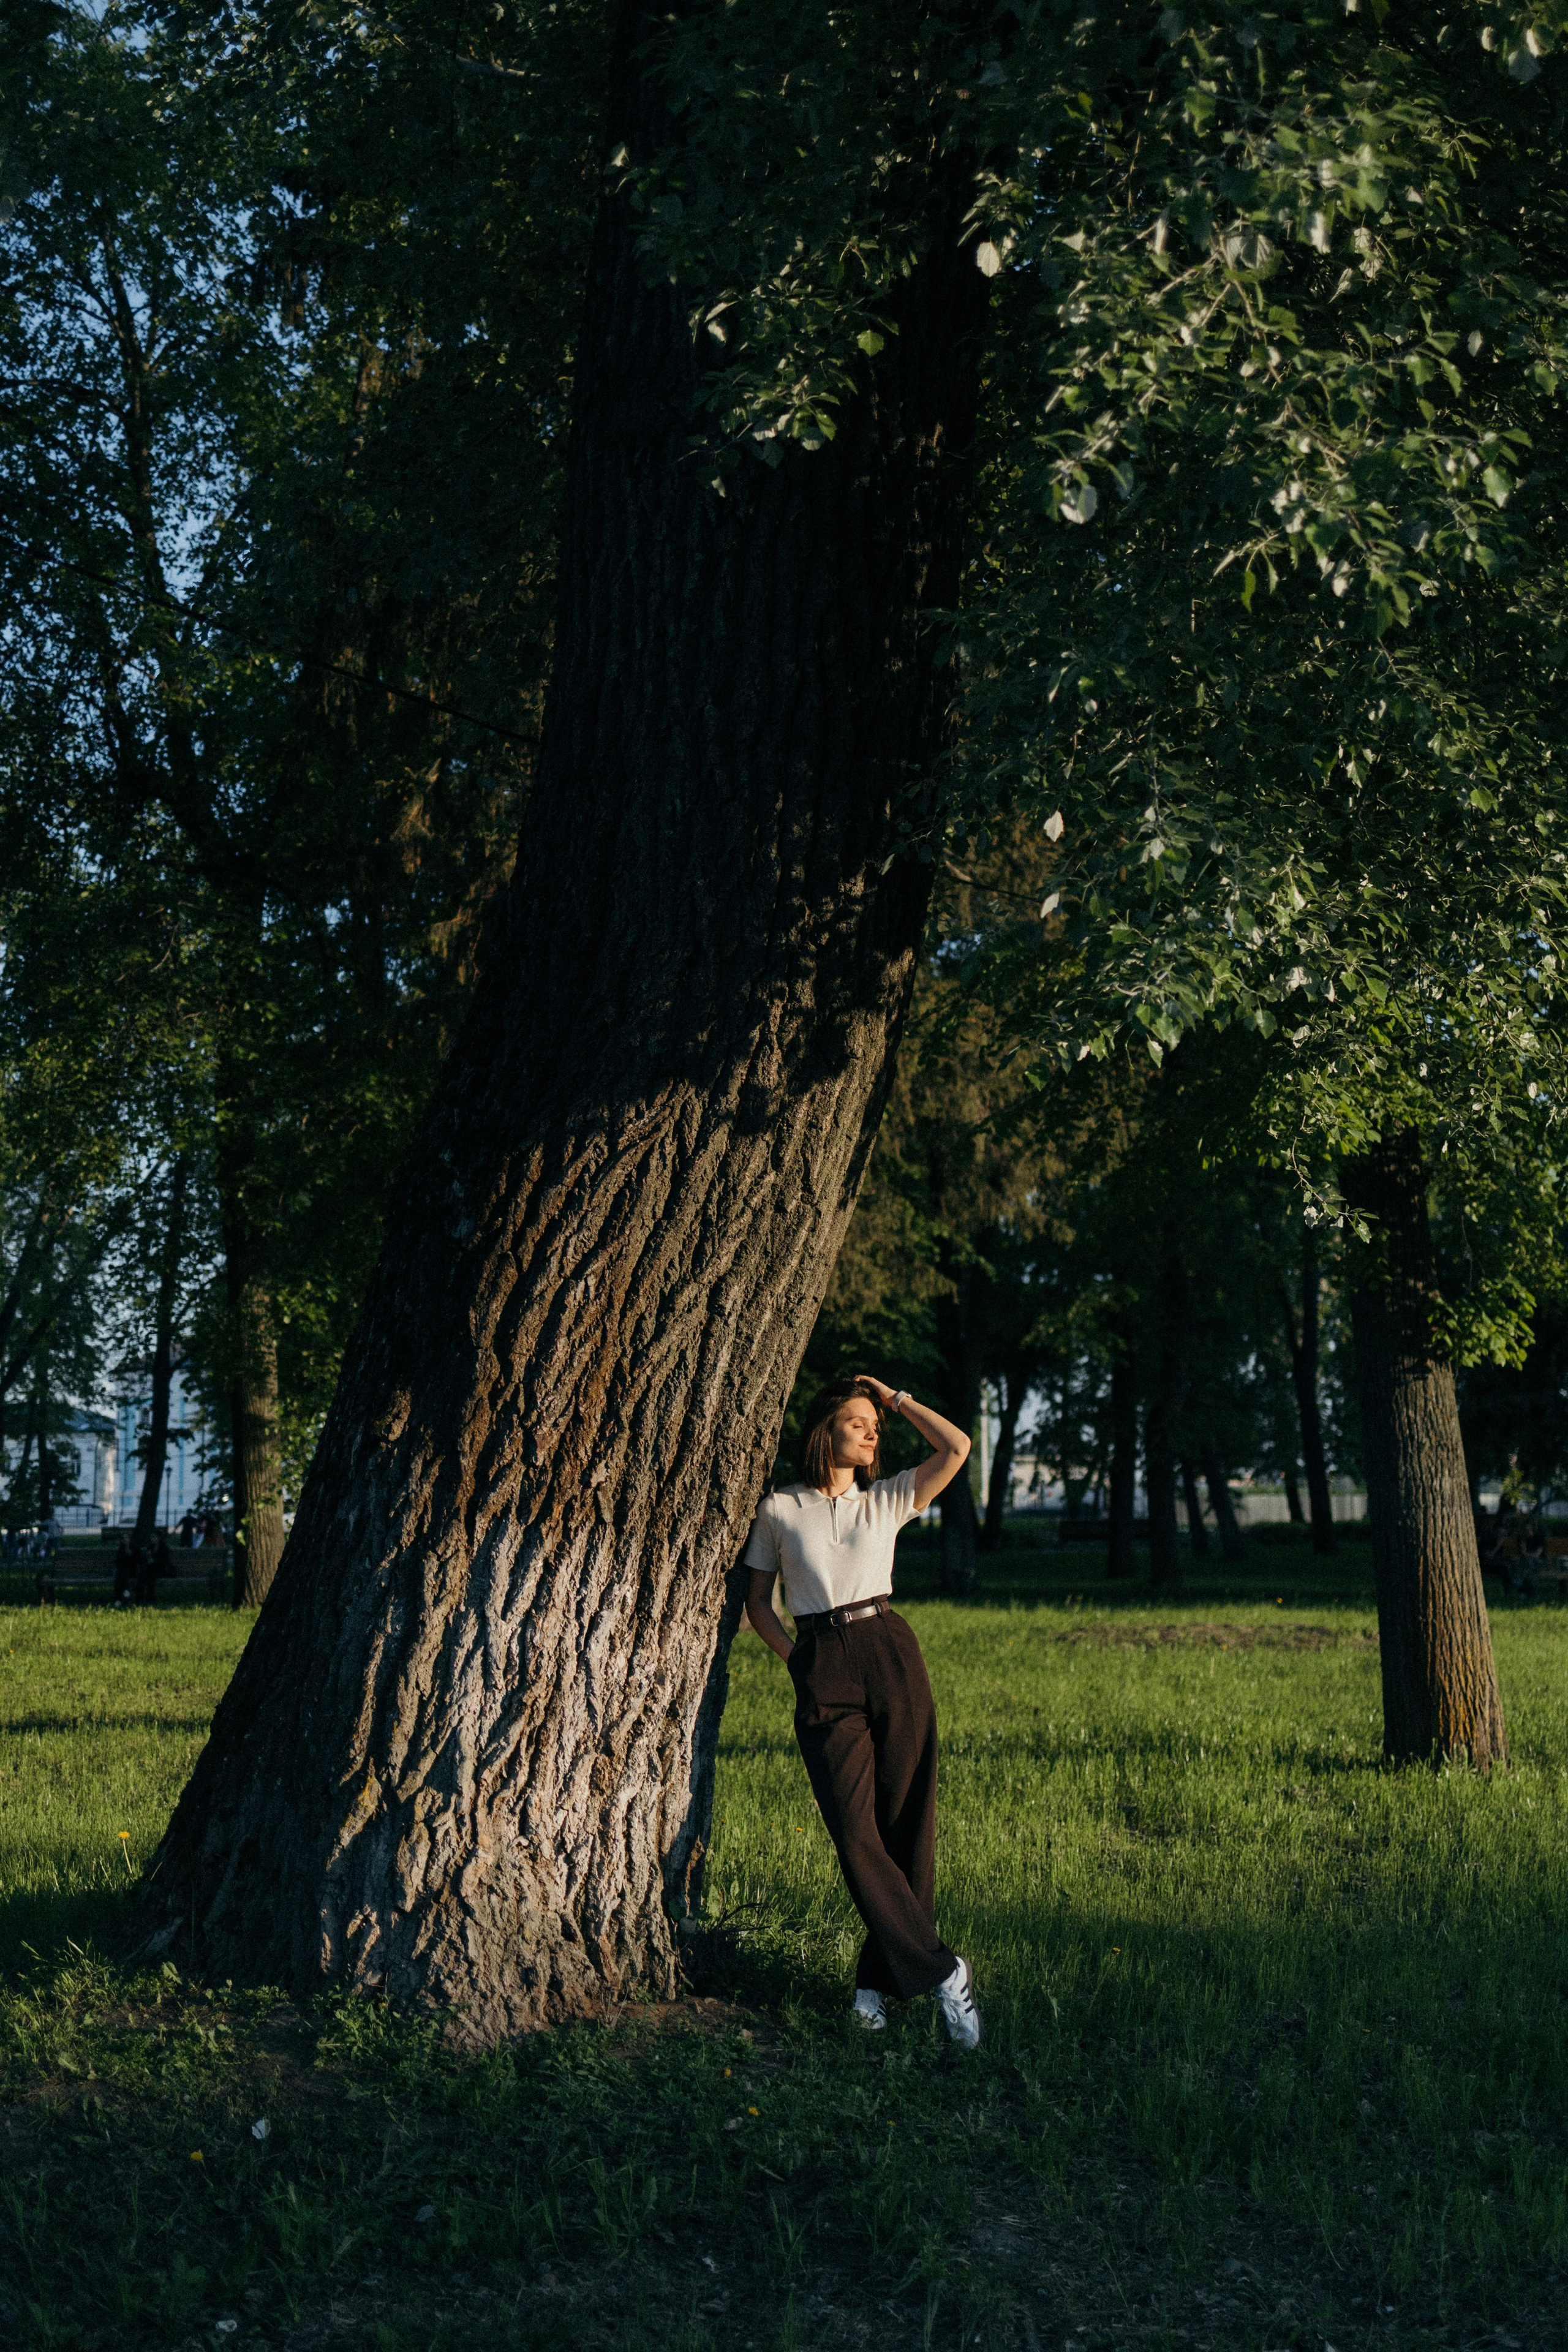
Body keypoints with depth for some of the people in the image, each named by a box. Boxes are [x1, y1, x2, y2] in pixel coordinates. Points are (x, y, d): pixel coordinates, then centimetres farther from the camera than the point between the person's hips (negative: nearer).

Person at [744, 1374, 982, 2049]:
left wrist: (896, 1399, 10)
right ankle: (942, 1972, -7)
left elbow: (956, 1449, 2)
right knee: (855, 1833, -12)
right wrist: (794, 1657, 3)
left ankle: (881, 1978, 8)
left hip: (891, 1656, 2)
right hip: (823, 1674, -2)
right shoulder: (779, 1511, 10)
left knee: (906, 1823, -2)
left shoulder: (886, 1501, 13)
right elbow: (758, 1599, 16)